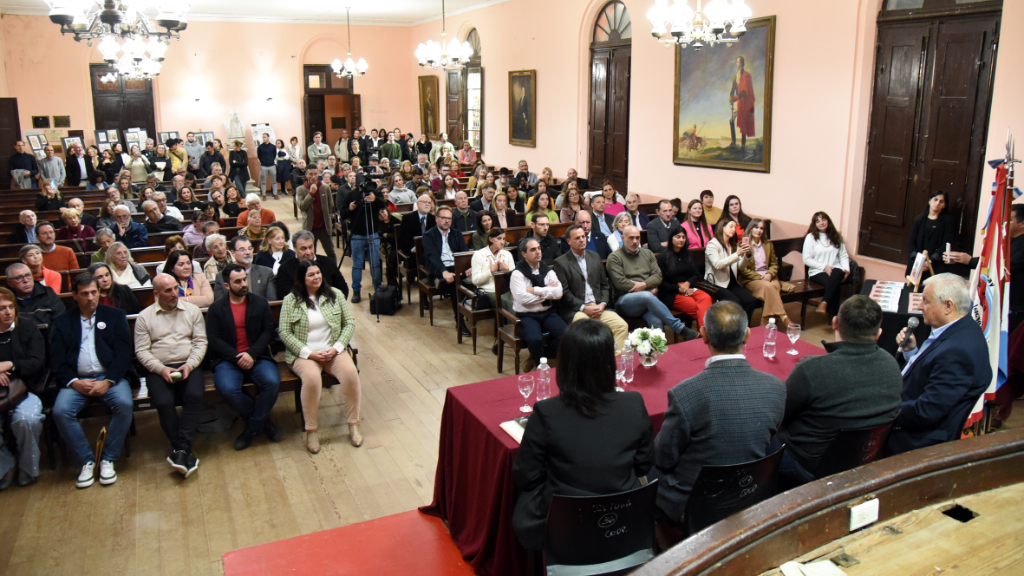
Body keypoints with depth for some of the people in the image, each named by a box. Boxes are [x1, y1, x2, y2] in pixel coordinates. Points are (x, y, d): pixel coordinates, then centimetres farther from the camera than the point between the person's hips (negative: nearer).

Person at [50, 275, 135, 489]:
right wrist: (73, 382, -13)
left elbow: (123, 353, 1)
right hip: (77, 380, 1)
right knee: (60, 411, -27)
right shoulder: (62, 322, 14)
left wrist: (108, 381, -14)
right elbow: (56, 361, 6)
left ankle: (108, 459, -12)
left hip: (110, 377, -1)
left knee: (124, 404, -30)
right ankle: (87, 461, -8)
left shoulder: (115, 316, 11)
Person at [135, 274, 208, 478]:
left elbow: (201, 342, 5)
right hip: (158, 369, 0)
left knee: (194, 396, -30)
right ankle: (185, 452, -21)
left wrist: (189, 365, -10)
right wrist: (161, 369, -12)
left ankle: (181, 450, -30)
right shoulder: (144, 317, 8)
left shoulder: (192, 310, 10)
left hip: (188, 365, 1)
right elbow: (141, 350, 3)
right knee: (164, 402, -28)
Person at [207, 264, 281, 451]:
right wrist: (237, 358, -15)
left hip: (257, 357, 1)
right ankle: (263, 421, -6)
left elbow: (268, 331, 4)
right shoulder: (216, 309, 8)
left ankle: (253, 427, -7)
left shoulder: (260, 303, 11)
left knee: (272, 382, -29)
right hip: (227, 359, -1)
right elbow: (213, 339, -1)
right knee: (228, 389, -32)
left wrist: (252, 354, -12)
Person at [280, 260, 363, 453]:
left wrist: (337, 348, -9)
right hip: (304, 354, -2)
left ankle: (353, 425, -11)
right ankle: (311, 431, -17)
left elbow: (350, 323, 5)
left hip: (333, 351, 2)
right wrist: (309, 353, -14)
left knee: (351, 372, -27)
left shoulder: (335, 294, 6)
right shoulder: (291, 300, 0)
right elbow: (284, 332, -5)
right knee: (312, 377, -34)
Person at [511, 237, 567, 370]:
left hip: (548, 313, 5)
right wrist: (547, 291, -7)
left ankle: (536, 357, 1)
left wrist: (535, 290, -12)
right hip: (527, 315, -4)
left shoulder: (548, 270, 10)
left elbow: (558, 293, -5)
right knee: (535, 339, -34)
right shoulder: (518, 273, -4)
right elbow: (523, 298, -19)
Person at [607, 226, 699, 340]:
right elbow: (620, 283, -6)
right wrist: (648, 290, -5)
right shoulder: (614, 257, 6)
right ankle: (680, 329, -35)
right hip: (626, 300, -4)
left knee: (657, 322, -30)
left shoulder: (647, 254, 21)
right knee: (647, 296, -36)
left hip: (648, 300, 4)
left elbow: (658, 276, 11)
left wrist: (644, 284, -12)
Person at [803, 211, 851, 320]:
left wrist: (846, 269, -5)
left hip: (836, 271, 3)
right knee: (835, 283, -35)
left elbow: (844, 255, 15)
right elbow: (806, 259, -1)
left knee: (837, 274, -37)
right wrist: (824, 267, -11)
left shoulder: (836, 237, 18)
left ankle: (824, 304, -40)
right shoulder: (811, 237, 5)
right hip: (817, 272, -2)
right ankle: (834, 315, -31)